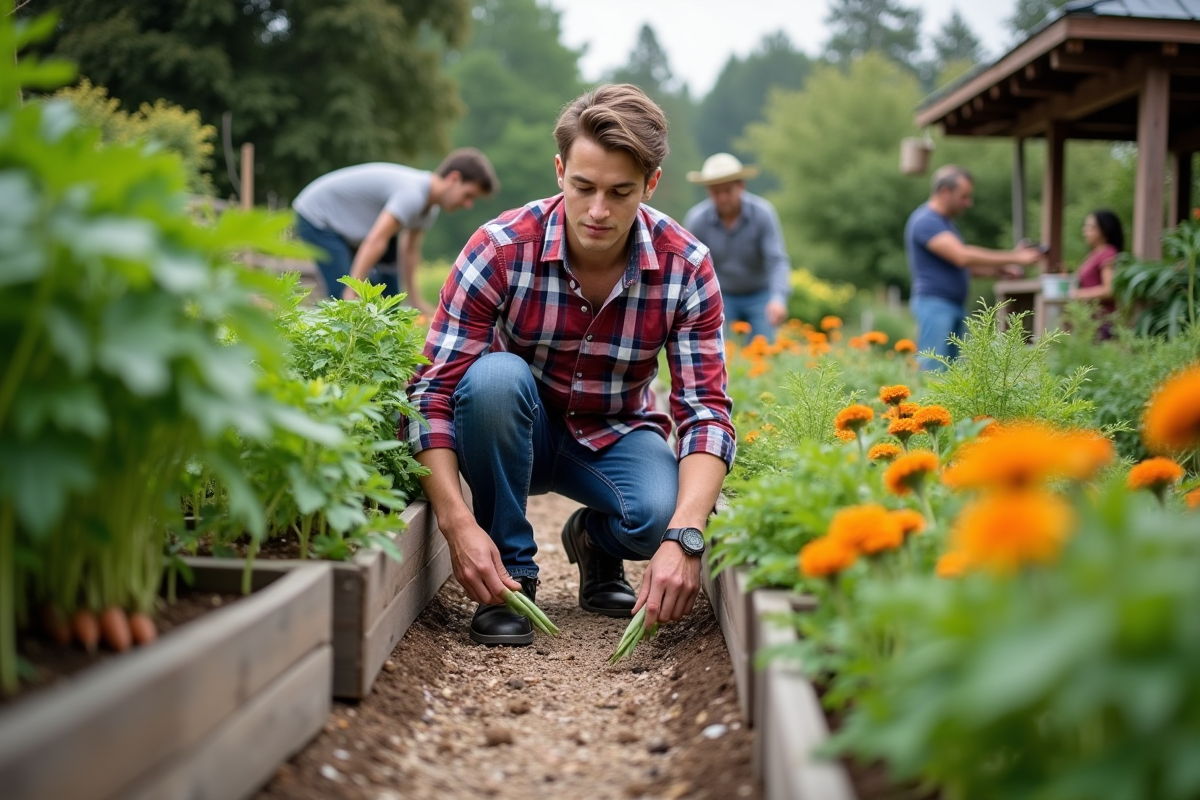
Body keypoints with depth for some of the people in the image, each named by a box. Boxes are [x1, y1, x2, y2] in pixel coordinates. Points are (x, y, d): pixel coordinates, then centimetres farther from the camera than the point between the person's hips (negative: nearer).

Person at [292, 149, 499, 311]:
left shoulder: (431, 206, -1)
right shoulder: (412, 194, -32)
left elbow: (410, 248, 8)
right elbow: (375, 242, -38)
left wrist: (415, 300, 10)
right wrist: (352, 293, -39)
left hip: (348, 227, 10)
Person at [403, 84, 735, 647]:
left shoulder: (686, 267, -18)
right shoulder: (502, 249, -23)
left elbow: (705, 410, -22)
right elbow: (432, 391, -24)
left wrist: (683, 537, -39)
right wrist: (458, 522, -38)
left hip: (615, 437, 1)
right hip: (515, 435, -1)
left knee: (665, 512, -32)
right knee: (495, 376, -35)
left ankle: (596, 541, 7)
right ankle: (510, 575, -16)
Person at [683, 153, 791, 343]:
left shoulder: (763, 213, -21)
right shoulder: (696, 219, -18)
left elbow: (777, 261, -25)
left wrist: (778, 299, -40)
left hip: (760, 295, 0)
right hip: (720, 296, 1)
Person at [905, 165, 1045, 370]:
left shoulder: (945, 222, 18)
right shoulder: (926, 221, -14)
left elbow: (959, 264, 25)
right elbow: (962, 256, -23)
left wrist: (999, 272, 9)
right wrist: (1013, 257, -19)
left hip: (956, 306, 10)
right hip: (934, 304, -10)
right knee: (933, 370, -11)